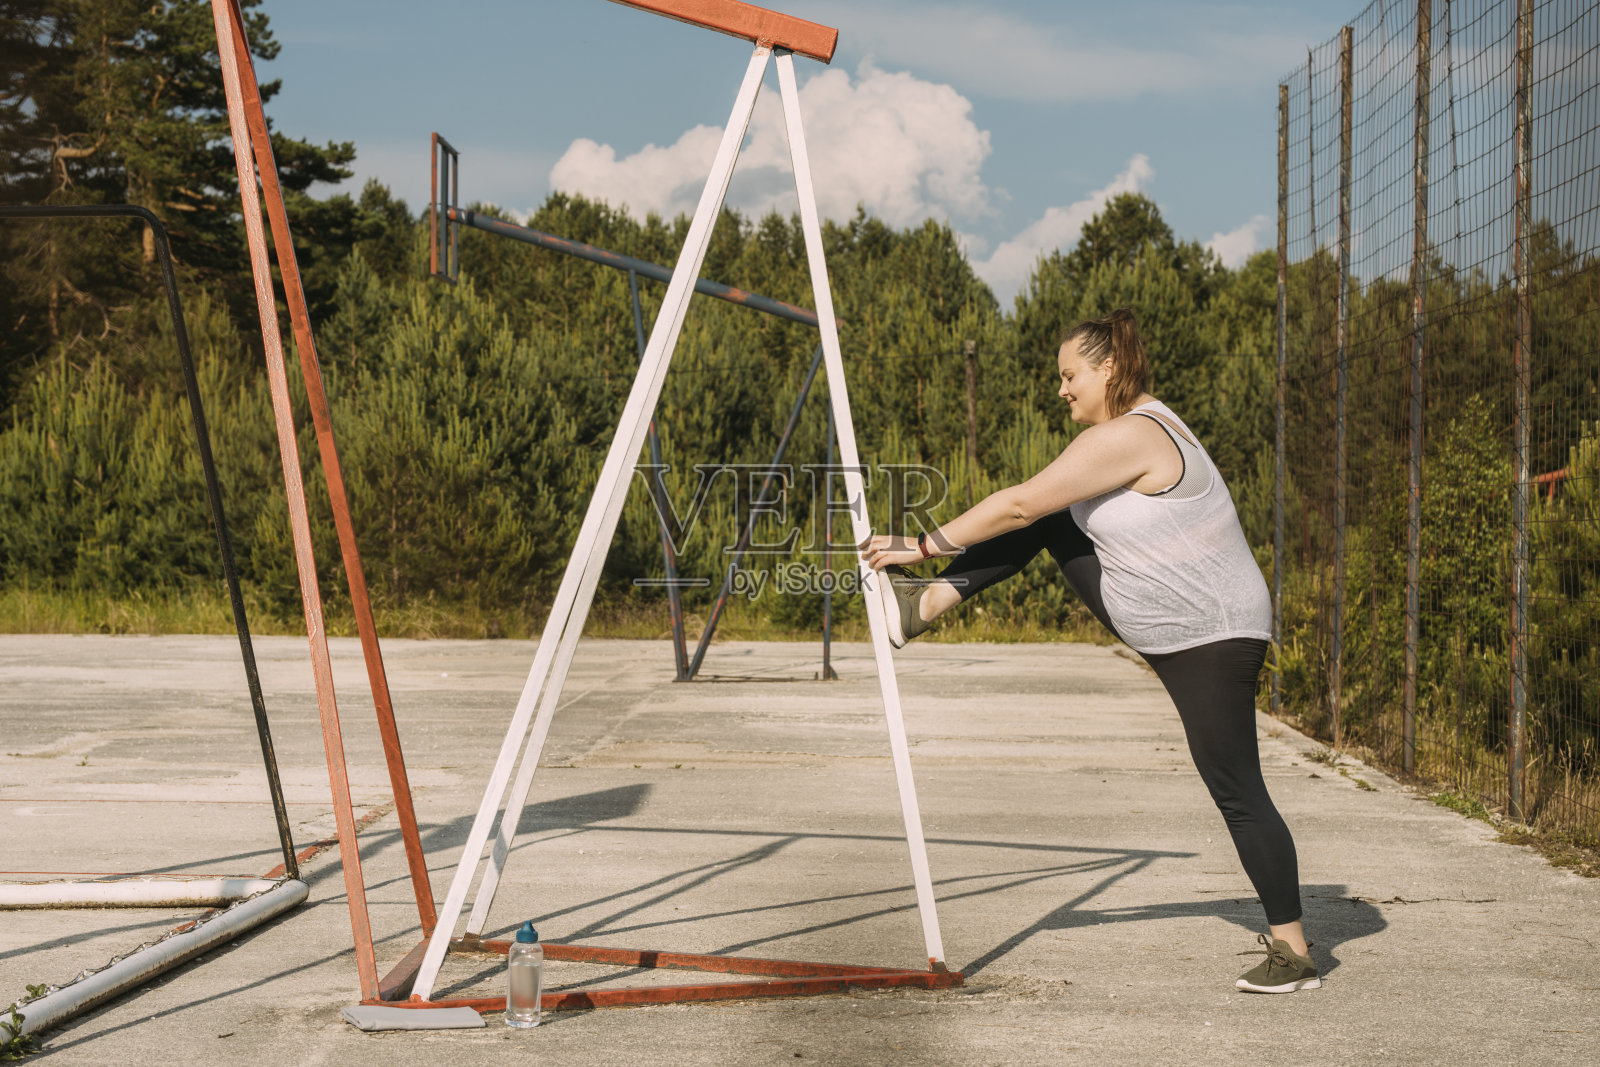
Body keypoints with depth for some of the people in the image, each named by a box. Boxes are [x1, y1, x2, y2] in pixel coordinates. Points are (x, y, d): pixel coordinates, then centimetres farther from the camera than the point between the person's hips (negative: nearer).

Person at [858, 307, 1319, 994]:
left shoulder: (1125, 437, -24)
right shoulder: (1135, 422, 8)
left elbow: (1018, 505, -22)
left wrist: (923, 545, -15)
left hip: (1210, 638, -10)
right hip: (1148, 619, 10)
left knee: (1237, 792, -6)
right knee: (1046, 520, 2)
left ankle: (1294, 953, 2)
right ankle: (925, 607, 2)